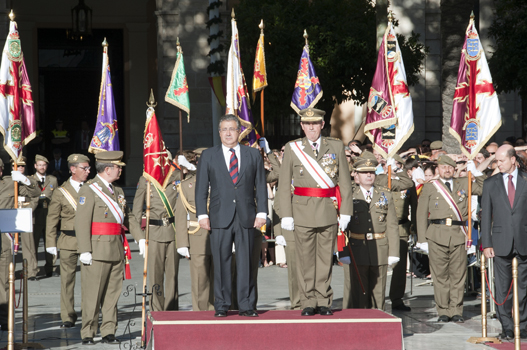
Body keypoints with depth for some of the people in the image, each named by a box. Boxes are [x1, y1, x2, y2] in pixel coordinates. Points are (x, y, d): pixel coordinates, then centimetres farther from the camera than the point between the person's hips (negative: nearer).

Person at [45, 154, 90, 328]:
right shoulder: (61, 192, 4)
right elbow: (52, 220, 6)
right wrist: (51, 244, 0)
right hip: (69, 242, -1)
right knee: (67, 279, 1)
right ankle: (68, 317, 10)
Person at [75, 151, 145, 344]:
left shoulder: (118, 191, 16)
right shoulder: (89, 190, -8)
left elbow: (129, 217, 20)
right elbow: (82, 222, -13)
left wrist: (140, 238, 6)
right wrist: (84, 251, -19)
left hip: (116, 250, 7)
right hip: (97, 251, -7)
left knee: (113, 293, 9)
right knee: (92, 294, -3)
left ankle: (109, 332, 15)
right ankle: (87, 334, 4)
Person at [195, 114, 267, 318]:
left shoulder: (253, 155, 11)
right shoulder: (208, 156, 9)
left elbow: (260, 186, 9)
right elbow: (201, 188, 7)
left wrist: (261, 213, 0)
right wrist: (202, 214, -2)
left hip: (247, 217, 1)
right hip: (220, 217, 0)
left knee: (246, 263, 1)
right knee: (221, 263, 0)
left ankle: (246, 306, 6)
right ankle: (221, 306, 7)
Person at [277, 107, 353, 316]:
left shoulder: (336, 147, 7)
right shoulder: (292, 149, 5)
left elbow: (345, 182, 6)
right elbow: (284, 185, 3)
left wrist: (345, 212, 0)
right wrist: (286, 215, -4)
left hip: (329, 211, 1)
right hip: (303, 211, -1)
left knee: (326, 258, 4)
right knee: (305, 259, 1)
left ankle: (323, 302, 12)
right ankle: (308, 303, 8)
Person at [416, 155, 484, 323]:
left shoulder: (463, 185, 16)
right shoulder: (429, 187, 11)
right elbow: (422, 214, 8)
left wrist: (476, 173, 3)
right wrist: (422, 239, 1)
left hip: (458, 234, 1)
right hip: (437, 234, -1)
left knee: (458, 274, 0)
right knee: (440, 274, -1)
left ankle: (456, 311, 7)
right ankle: (443, 311, 6)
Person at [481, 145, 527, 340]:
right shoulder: (490, 184, 7)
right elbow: (486, 216, 6)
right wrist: (486, 244, 0)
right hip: (501, 242, 1)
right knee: (503, 287, 2)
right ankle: (507, 328, 9)